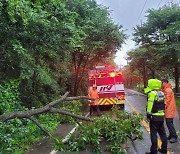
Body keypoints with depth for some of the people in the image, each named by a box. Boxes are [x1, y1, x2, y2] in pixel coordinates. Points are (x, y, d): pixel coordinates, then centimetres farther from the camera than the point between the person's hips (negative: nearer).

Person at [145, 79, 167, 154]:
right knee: (162, 132, 15)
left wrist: (148, 115, -14)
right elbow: (164, 105, 17)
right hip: (161, 116, 8)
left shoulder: (152, 93, -15)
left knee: (153, 133, -1)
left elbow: (150, 105, -18)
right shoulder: (162, 93, 11)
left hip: (154, 117, -8)